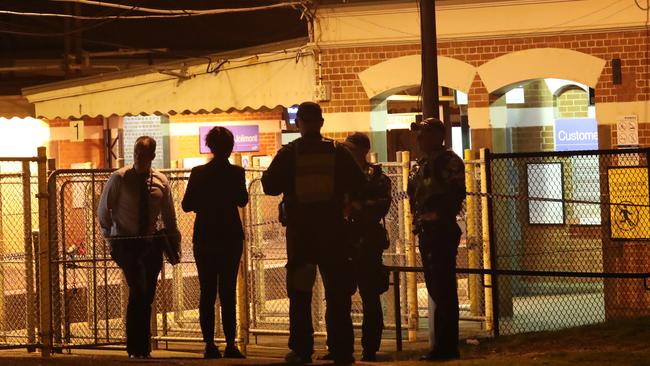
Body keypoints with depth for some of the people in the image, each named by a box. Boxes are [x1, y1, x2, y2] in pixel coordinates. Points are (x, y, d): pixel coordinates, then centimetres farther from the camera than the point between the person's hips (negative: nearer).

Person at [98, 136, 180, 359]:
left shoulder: (161, 182, 6)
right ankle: (135, 347, -14)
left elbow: (169, 216, 15)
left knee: (147, 296, 5)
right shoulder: (119, 178, -3)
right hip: (125, 243, -4)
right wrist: (110, 236, -1)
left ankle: (143, 348, 16)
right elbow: (103, 210, 6)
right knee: (138, 291, -19)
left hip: (151, 243, 4)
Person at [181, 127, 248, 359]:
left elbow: (186, 205, -2)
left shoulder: (198, 173, -6)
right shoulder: (236, 173, -7)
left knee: (207, 292, 6)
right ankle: (230, 345, -2)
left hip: (204, 238, 1)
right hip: (230, 237, 0)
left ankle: (210, 344, 0)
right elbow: (242, 201, 6)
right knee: (228, 291, 4)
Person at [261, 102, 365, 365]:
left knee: (299, 293, 7)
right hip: (332, 230, 0)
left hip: (299, 230, 0)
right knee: (337, 290, 5)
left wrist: (267, 175, 14)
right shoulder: (338, 153, -2)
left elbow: (270, 187, -7)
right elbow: (358, 185, -3)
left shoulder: (288, 154, -5)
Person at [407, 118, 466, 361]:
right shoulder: (420, 167, 19)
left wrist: (440, 216, -18)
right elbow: (414, 199, 24)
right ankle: (446, 345, 15)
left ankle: (445, 346, -9)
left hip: (442, 231, -9)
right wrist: (419, 222, 11)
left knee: (443, 289, -9)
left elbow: (456, 195, -16)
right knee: (436, 289, 11)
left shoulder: (449, 162, -7)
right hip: (426, 232, 9)